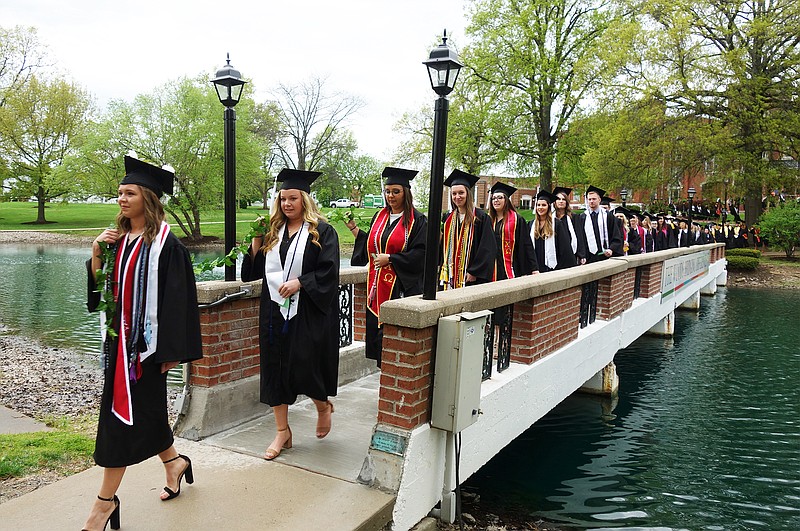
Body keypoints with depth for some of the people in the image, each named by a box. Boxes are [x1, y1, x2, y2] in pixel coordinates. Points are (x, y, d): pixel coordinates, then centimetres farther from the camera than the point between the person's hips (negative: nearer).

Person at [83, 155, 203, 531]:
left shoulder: (165, 245, -13)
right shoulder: (117, 239, 9)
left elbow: (176, 299, -15)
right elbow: (99, 285, 12)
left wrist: (171, 351, -16)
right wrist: (96, 253, -5)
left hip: (144, 341, -7)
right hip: (117, 336, 7)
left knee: (122, 413, -2)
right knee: (144, 408, 16)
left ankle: (106, 500, 10)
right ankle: (174, 461, 38)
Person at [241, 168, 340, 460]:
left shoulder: (322, 232, -4)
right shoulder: (273, 232, 11)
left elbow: (328, 272, -11)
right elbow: (256, 269, 12)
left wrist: (300, 282, -21)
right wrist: (255, 243, -1)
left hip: (308, 313, -5)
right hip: (275, 310, 5)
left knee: (305, 368, -3)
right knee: (275, 368, 7)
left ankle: (323, 407, 30)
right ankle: (282, 432, 20)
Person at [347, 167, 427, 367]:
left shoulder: (417, 220, -6)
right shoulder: (379, 216, 12)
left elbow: (420, 253, -13)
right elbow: (369, 245, 18)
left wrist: (390, 258, -15)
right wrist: (353, 228, 9)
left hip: (401, 286, -6)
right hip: (377, 284, 6)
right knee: (377, 326, 9)